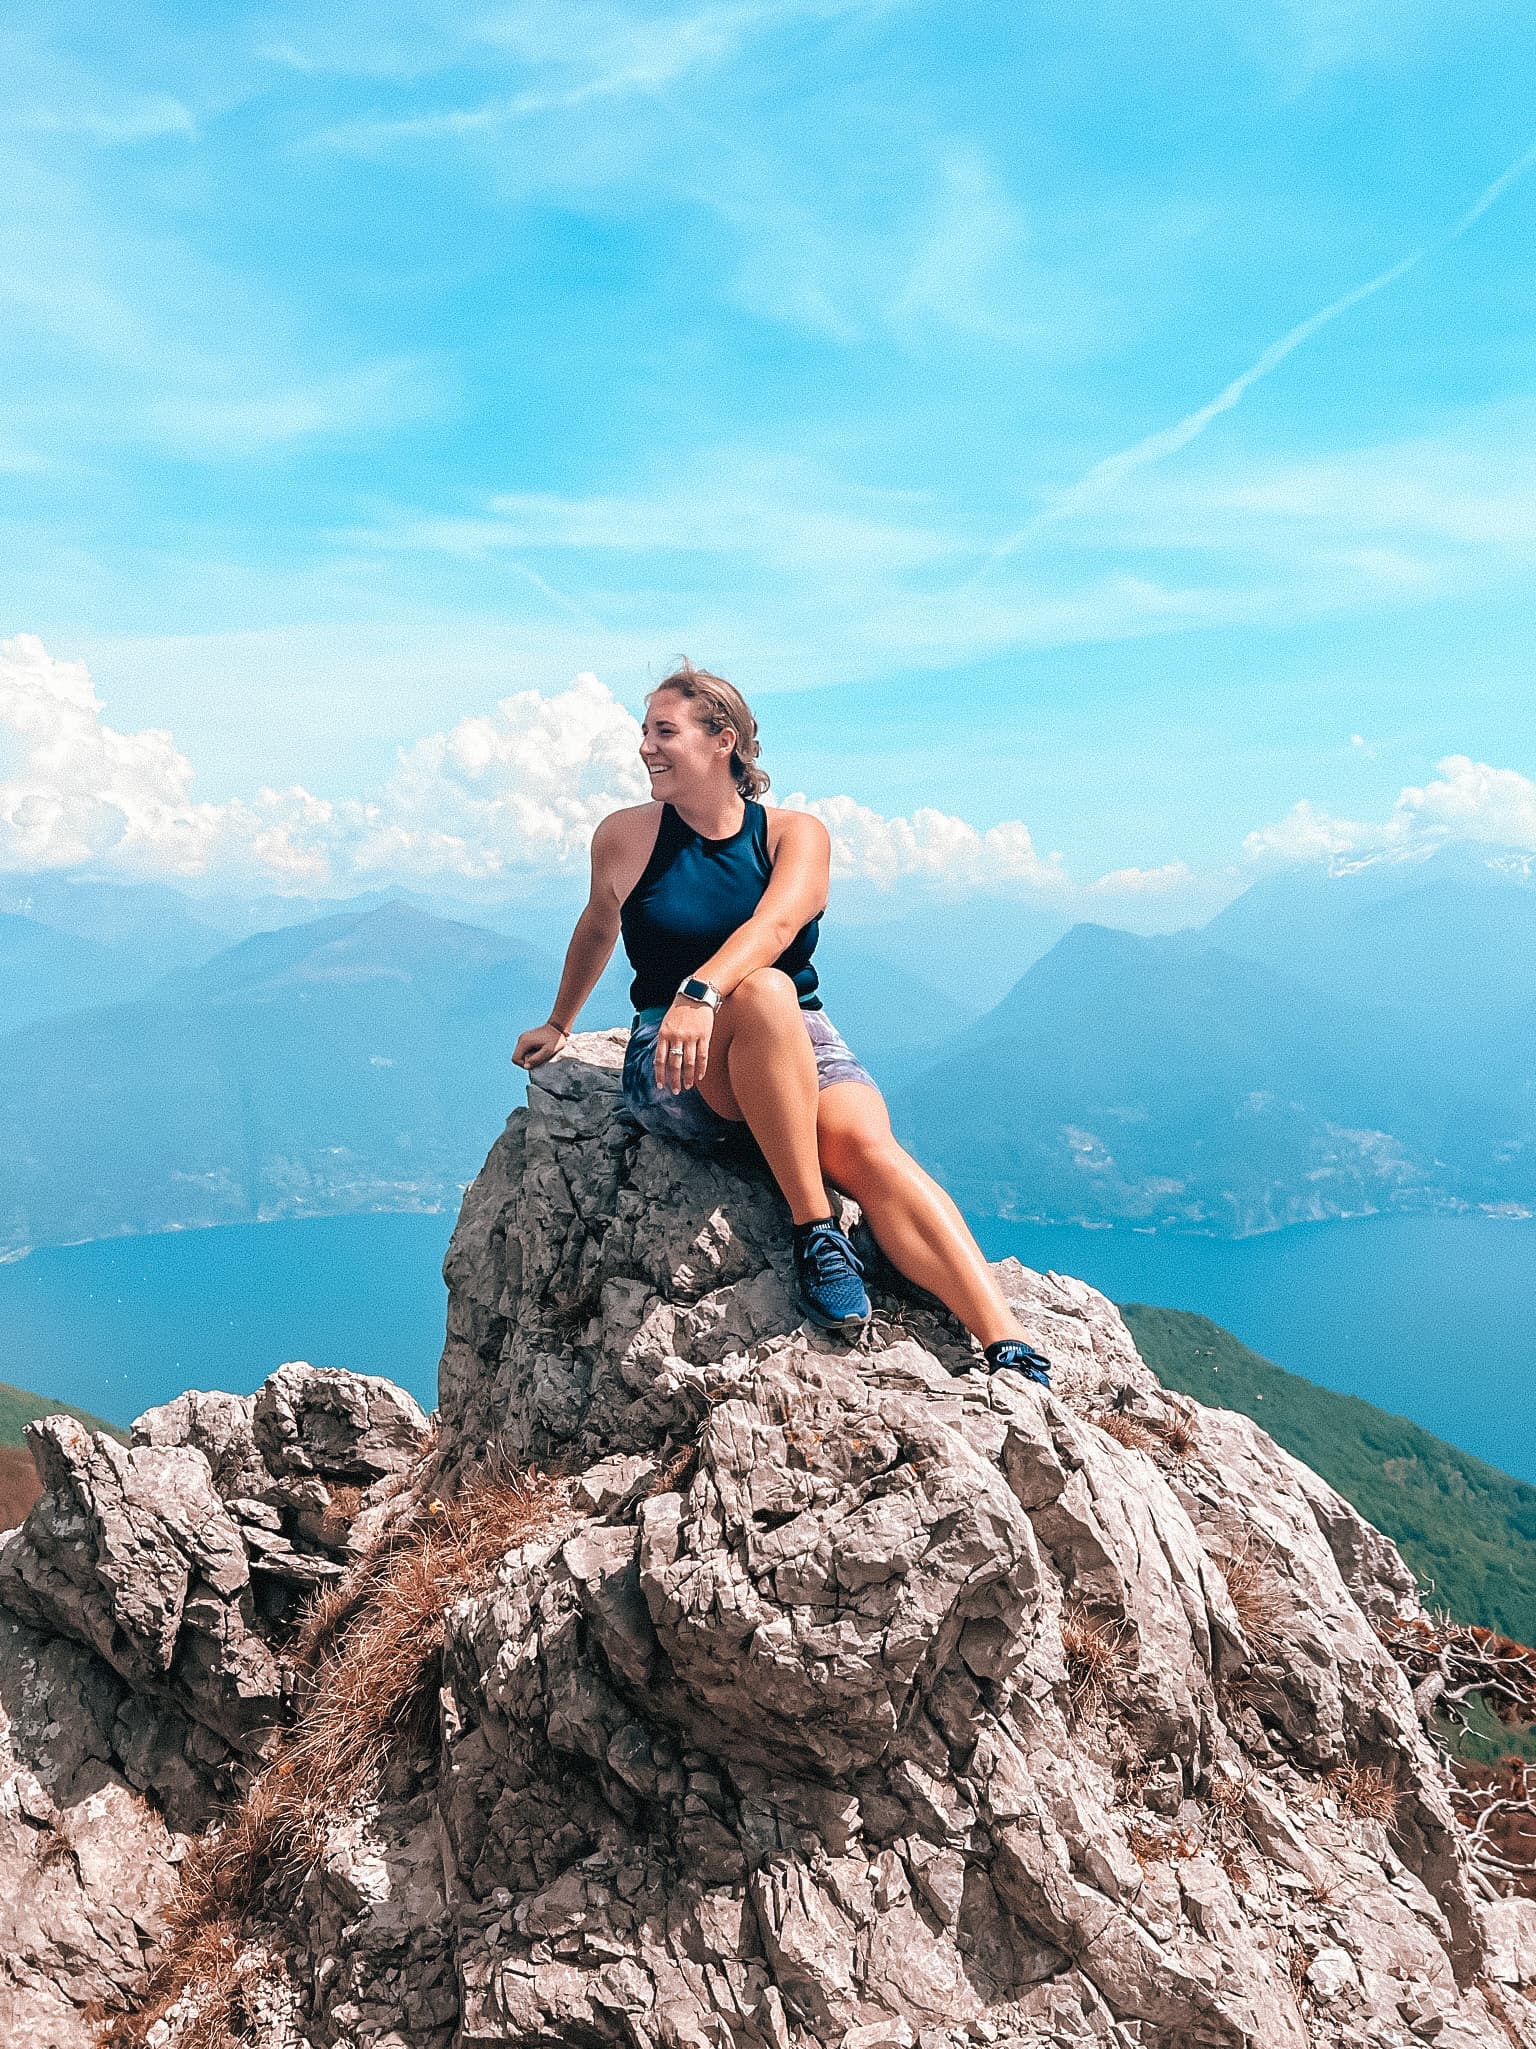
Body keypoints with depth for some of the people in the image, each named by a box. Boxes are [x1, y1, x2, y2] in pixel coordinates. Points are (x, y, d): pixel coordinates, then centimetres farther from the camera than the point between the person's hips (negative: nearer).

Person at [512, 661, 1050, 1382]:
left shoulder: (796, 834, 2)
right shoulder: (627, 836, 4)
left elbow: (776, 921, -19)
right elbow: (597, 928, 22)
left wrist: (702, 991, -38)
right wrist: (558, 1025, 35)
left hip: (801, 1043, 1)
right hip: (675, 1066, -1)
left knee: (869, 1148, -31)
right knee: (764, 991, -36)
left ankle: (1012, 1351, -40)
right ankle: (814, 1232, -31)